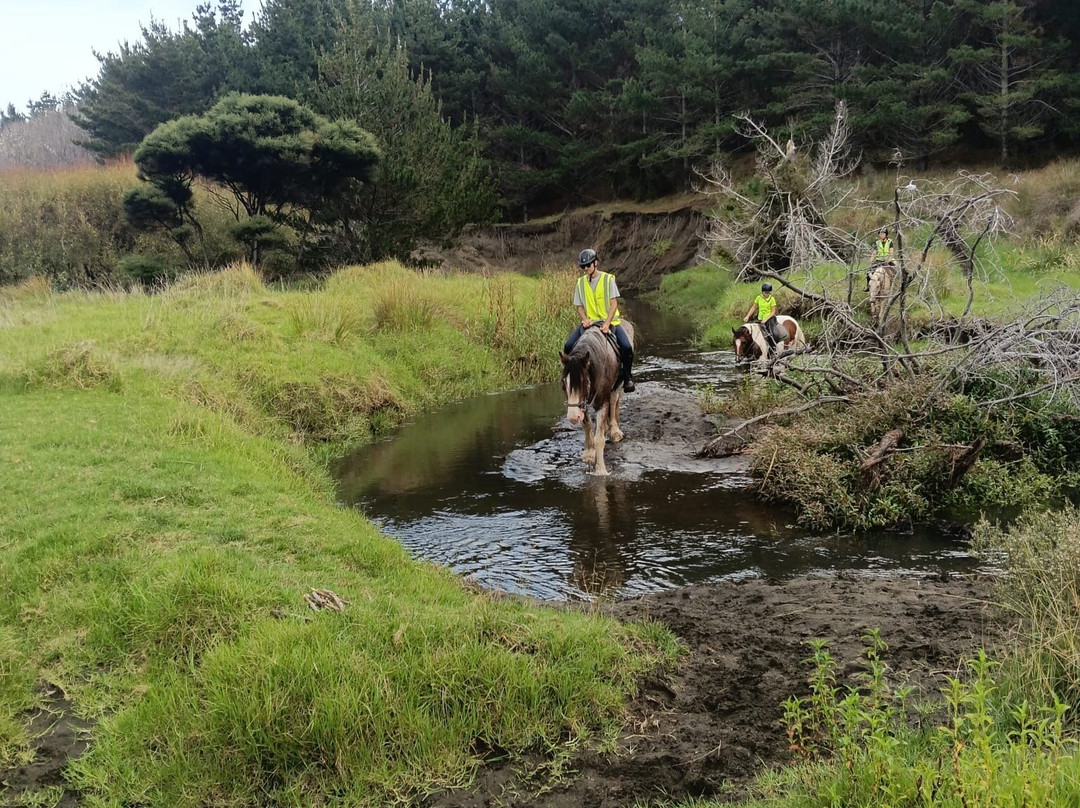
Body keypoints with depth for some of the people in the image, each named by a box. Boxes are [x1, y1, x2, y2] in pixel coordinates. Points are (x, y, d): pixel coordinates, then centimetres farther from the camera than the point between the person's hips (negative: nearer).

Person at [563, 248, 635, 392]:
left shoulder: (608, 279, -4)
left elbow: (614, 303, -10)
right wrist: (585, 320, -15)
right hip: (589, 322, 3)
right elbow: (579, 306, 7)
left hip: (610, 321, -3)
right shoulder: (580, 283, 5)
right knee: (568, 347, -17)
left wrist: (607, 323, -23)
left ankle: (628, 378, -2)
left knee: (627, 347, -25)